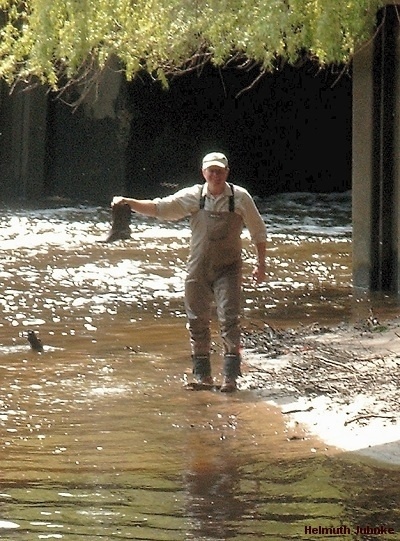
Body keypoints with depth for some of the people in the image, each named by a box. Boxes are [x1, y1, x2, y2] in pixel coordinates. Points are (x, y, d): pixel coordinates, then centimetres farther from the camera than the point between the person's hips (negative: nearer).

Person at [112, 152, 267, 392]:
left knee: (229, 319, -12)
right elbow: (159, 207, -2)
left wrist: (261, 263, 6)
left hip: (228, 268, -2)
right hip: (199, 269, 2)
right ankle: (202, 374, 22)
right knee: (198, 321, 8)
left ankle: (231, 376, -11)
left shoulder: (240, 197, -2)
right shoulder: (193, 197, 0)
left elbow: (258, 230, 6)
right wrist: (128, 202, -13)